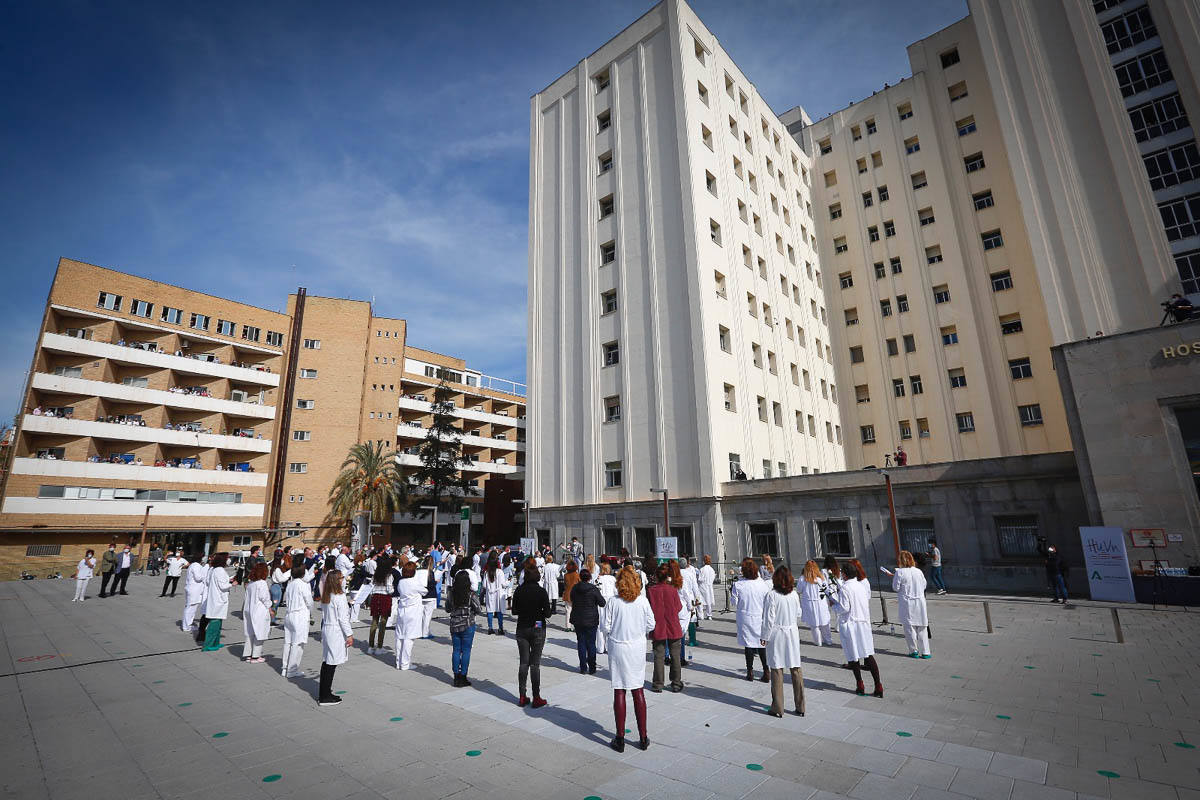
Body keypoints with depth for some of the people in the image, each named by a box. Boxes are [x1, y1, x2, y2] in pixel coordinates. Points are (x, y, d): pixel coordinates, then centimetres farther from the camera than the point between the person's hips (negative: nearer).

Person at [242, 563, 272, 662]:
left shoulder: (250, 584, 8)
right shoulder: (262, 583, -15)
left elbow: (246, 598, 13)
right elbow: (264, 598, -15)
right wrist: (270, 609, -5)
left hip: (248, 610, 8)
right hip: (259, 611, -8)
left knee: (250, 633, 15)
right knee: (259, 633, 1)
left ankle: (247, 654, 19)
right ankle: (256, 656, 5)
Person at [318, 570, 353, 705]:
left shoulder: (325, 596, 6)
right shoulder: (340, 596, -18)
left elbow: (324, 614, 13)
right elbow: (343, 618, -18)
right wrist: (349, 635, -12)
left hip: (326, 628, 8)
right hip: (336, 632, -8)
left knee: (326, 662, 15)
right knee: (331, 663, 0)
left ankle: (323, 693, 25)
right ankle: (325, 697, 6)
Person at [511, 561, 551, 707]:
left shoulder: (519, 590, -5)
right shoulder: (541, 591, -13)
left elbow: (514, 610, 2)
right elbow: (547, 613, -12)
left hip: (522, 628, 3)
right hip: (538, 629, -3)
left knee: (524, 662, 11)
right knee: (535, 663, 4)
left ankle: (522, 697, 15)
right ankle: (536, 698, 9)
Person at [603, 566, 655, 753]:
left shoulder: (613, 602, -13)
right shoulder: (643, 601, -7)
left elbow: (606, 628, -9)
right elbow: (651, 625, 0)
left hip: (618, 648, -2)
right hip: (638, 649, 2)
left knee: (619, 692, 7)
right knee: (638, 691, 13)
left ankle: (620, 739, 15)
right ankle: (643, 737, 20)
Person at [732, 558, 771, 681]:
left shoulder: (738, 585, -14)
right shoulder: (763, 584, -11)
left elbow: (735, 603, -6)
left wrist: (731, 594, 10)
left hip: (745, 618, -1)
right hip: (761, 618, 1)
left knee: (748, 645, 11)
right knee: (762, 645, 12)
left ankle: (750, 672, 19)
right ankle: (766, 672, 14)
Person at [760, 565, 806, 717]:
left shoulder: (772, 595, -14)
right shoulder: (794, 594, -1)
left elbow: (769, 619, -12)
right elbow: (798, 615, 8)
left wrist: (764, 637, -2)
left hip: (776, 634, -4)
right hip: (792, 633, 4)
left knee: (777, 670, 4)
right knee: (796, 669, 11)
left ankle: (778, 708, 11)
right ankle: (800, 708, 19)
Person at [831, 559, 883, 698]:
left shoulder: (845, 588, -17)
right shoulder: (864, 584, 1)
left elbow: (844, 608, -18)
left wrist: (834, 604, 1)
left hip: (850, 624, -5)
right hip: (864, 623, 5)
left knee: (854, 657, 8)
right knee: (869, 655, 10)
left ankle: (860, 686, 15)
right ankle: (878, 687, 10)